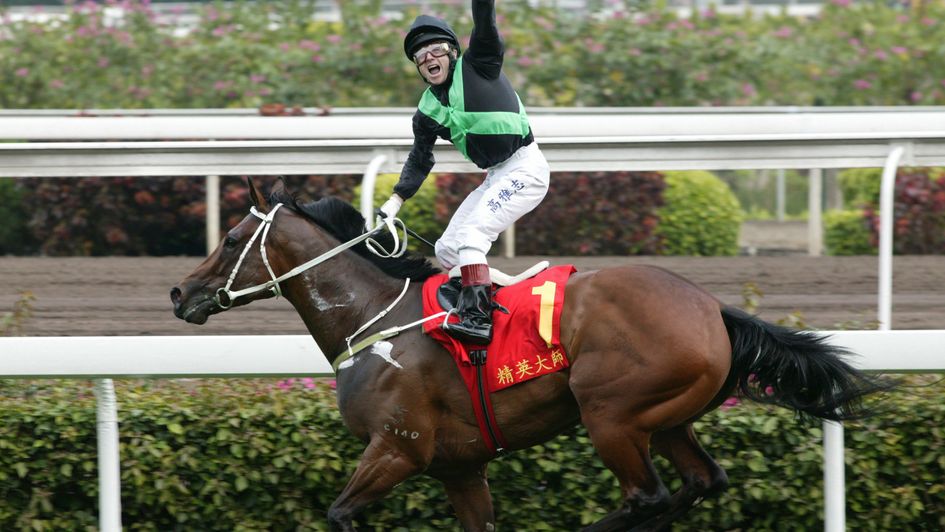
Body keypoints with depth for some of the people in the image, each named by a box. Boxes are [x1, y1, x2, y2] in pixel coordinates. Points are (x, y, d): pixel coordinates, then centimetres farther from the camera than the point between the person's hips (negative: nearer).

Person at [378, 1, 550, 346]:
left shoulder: (478, 64, -6)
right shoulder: (427, 113, 9)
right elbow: (419, 161, 15)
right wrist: (395, 202, 6)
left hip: (525, 166, -8)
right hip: (496, 177, 8)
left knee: (471, 233, -24)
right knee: (446, 250, 6)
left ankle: (478, 318, -33)